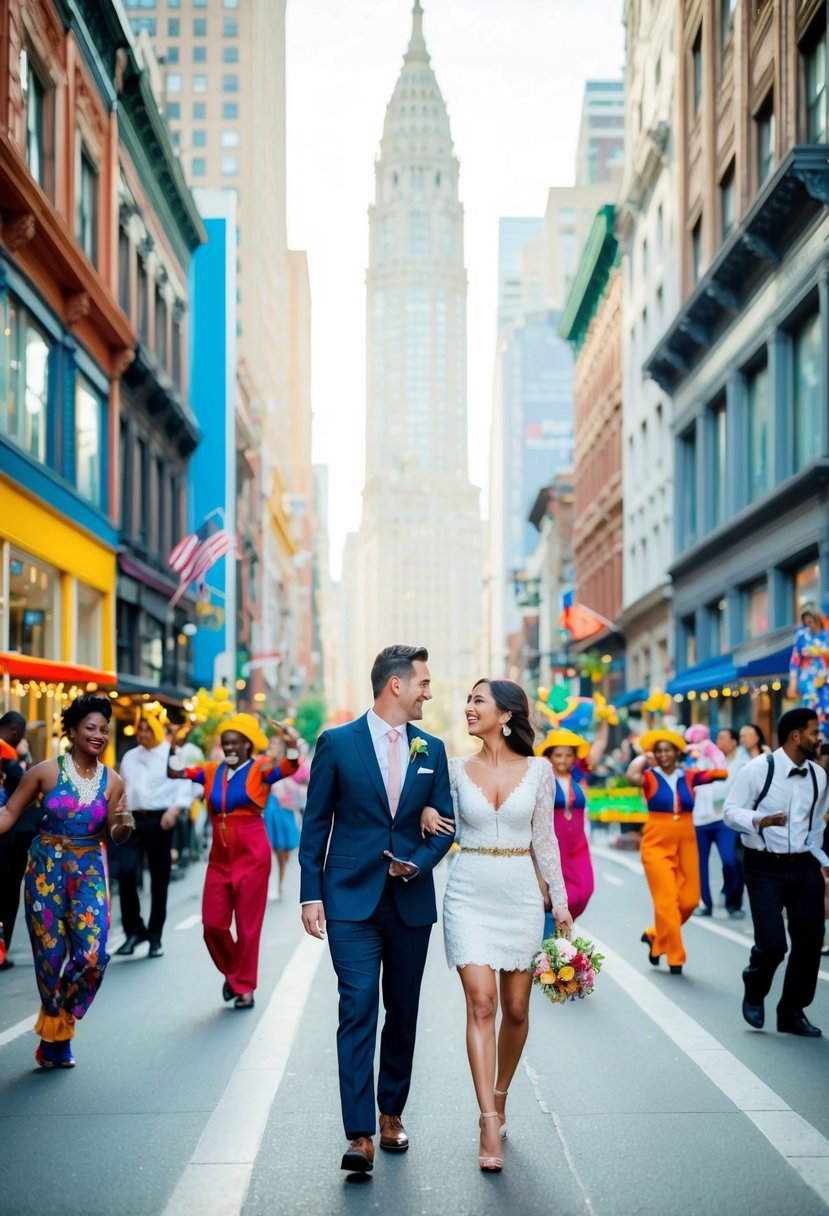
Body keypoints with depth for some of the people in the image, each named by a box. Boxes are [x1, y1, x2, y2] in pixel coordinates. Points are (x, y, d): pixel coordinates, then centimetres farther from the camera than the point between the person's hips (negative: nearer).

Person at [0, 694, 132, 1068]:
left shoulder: (112, 782, 2)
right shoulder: (46, 771, -7)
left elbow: (115, 836, 6)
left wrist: (123, 825, -15)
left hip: (89, 872, 2)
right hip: (46, 869, -2)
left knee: (93, 955, -10)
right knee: (50, 955, 3)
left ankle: (57, 1029, 16)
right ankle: (55, 1037, 25)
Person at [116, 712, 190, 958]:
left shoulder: (171, 754, 0)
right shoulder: (129, 757, 18)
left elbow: (184, 786, -6)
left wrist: (174, 810, -19)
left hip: (159, 820, -4)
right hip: (133, 820, 4)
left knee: (159, 880, 3)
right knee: (125, 872, -14)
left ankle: (155, 937, 15)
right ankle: (134, 929, 1)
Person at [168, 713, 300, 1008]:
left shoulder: (260, 769, -7)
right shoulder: (212, 770, 6)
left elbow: (288, 769, -24)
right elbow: (177, 772, 7)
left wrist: (292, 745, -42)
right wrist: (174, 747, -7)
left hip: (252, 856, -4)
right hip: (220, 858, 4)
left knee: (248, 925, 2)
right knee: (213, 923, 4)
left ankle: (245, 987, 16)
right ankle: (231, 973, 29)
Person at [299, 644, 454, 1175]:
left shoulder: (432, 750, 8)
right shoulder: (337, 743, -3)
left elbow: (445, 824, 11)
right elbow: (315, 824, -1)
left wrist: (420, 863, -8)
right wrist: (311, 895, -5)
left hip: (411, 900, 4)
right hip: (351, 899, -4)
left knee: (403, 1013, 12)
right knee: (358, 1011, -10)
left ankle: (392, 1113, 27)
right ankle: (361, 1136, -10)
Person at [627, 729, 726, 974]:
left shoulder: (689, 777, 5)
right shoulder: (650, 778, -3)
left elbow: (720, 773, -4)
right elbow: (632, 776, -25)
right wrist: (644, 759, -9)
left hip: (686, 844, 4)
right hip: (657, 845, -4)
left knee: (689, 900, 4)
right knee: (666, 901, -7)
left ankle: (655, 935, 29)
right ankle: (675, 956, 6)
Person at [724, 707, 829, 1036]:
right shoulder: (757, 770, -10)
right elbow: (731, 812, -8)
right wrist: (760, 820, -26)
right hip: (765, 867, -5)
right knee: (772, 943, -11)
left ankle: (792, 1012, 21)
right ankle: (754, 995, 21)